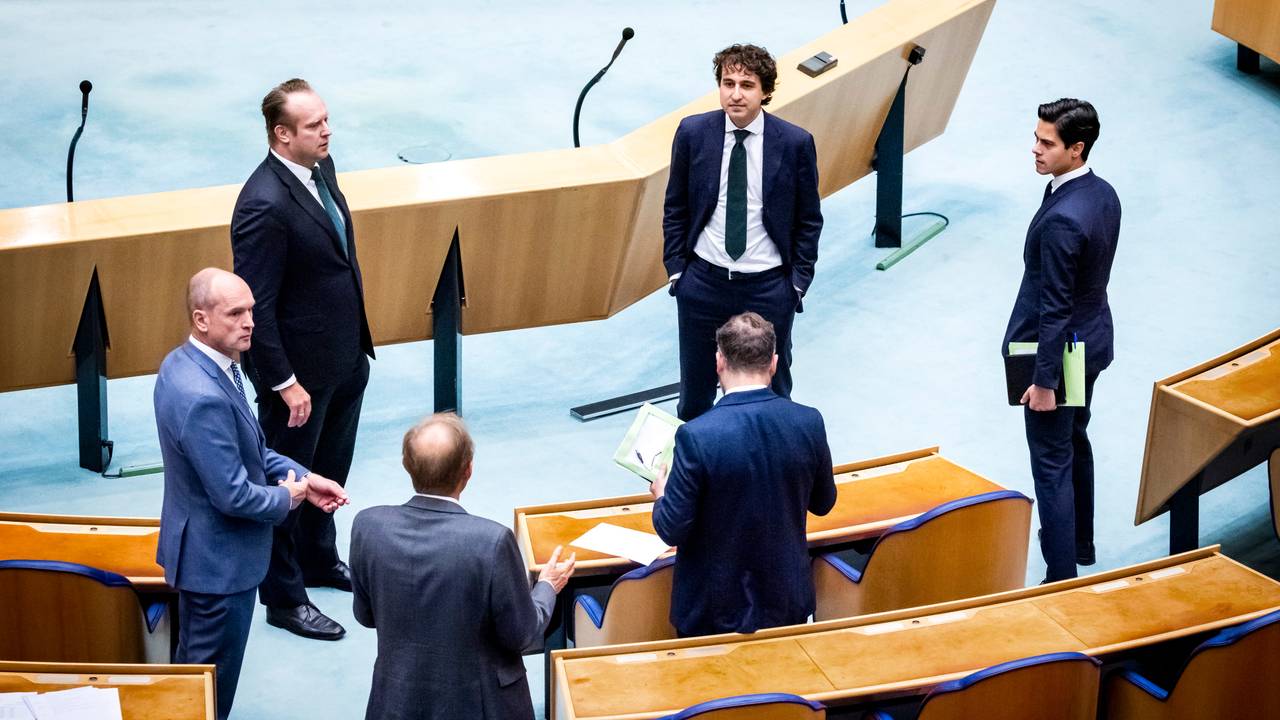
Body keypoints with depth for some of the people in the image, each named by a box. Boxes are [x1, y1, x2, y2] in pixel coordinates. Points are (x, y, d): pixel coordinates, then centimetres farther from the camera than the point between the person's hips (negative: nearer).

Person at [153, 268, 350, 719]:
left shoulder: (188, 362, -1)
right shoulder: (202, 396, -32)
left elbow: (247, 447, 11)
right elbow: (233, 495, -29)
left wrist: (303, 478, 1)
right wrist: (287, 498, -10)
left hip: (201, 547, 10)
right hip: (219, 558, -10)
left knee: (195, 662, 25)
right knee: (213, 677, 8)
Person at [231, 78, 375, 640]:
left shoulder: (320, 169, 0)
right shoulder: (265, 205, -28)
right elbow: (257, 305, -24)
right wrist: (285, 383, -21)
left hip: (346, 356, 9)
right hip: (301, 367, -8)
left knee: (330, 471, 26)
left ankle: (319, 559, 47)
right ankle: (284, 598, 25)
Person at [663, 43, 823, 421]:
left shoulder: (795, 142, -10)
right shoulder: (692, 132, -6)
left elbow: (809, 219, 0)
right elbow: (675, 208, 5)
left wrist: (799, 280, -4)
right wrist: (675, 268, 1)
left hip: (768, 287, -1)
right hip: (703, 281, 1)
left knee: (772, 390, 12)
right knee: (695, 388, 14)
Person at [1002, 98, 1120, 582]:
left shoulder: (1061, 220, -30)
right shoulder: (1103, 194, -1)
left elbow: (1055, 307, -26)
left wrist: (1044, 381, -19)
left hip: (1060, 351, -10)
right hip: (1093, 341, 10)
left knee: (1052, 464, 0)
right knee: (1075, 443, 26)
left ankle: (1063, 575, 6)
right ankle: (1080, 541, 43)